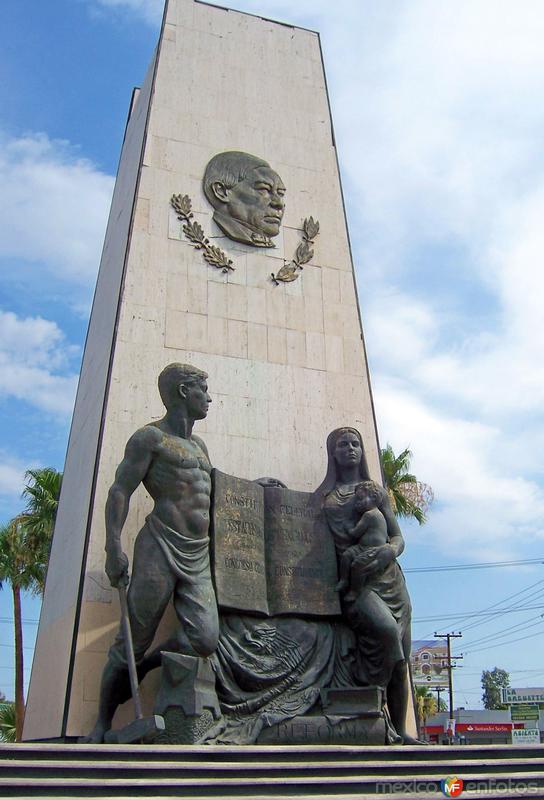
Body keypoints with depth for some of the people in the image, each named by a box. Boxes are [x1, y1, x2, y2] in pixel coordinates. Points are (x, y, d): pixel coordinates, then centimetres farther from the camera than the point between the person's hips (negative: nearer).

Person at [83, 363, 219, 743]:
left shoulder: (199, 444, 23)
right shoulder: (150, 437, 0)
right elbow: (120, 491, -7)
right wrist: (114, 546, -17)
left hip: (199, 557, 7)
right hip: (161, 548, -6)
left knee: (206, 638, -10)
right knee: (134, 639, -2)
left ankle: (137, 670, 14)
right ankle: (102, 723, 17)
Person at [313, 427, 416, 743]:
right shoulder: (324, 495, 13)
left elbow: (398, 537, 12)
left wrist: (390, 550, -12)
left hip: (388, 578, 4)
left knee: (400, 656, 1)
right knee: (386, 630, -28)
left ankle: (399, 730, 13)